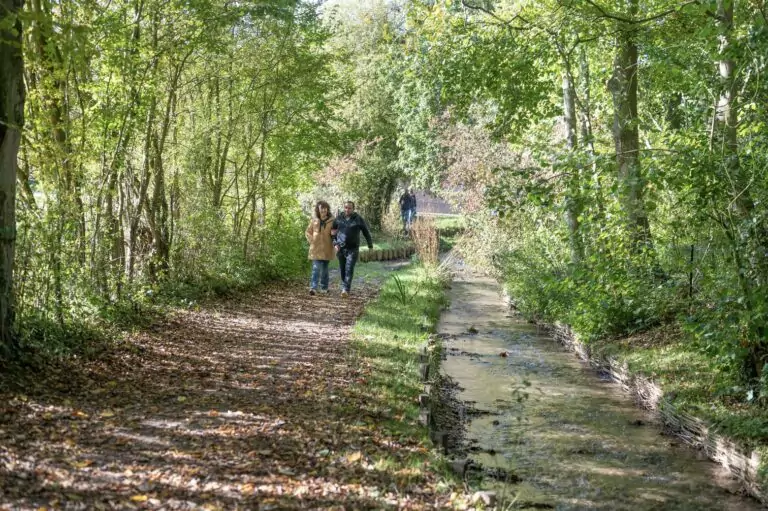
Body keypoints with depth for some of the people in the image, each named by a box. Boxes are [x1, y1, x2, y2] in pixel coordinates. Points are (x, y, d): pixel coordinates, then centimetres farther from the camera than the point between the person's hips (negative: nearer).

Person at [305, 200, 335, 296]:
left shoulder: (332, 221, 0)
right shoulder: (314, 221, 5)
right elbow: (308, 232, 16)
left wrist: (333, 233, -15)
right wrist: (311, 240, 2)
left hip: (327, 249, 0)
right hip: (316, 249, 0)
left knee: (324, 269, 10)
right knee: (316, 268, -10)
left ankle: (324, 287, 23)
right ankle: (313, 287, -16)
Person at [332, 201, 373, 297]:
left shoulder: (358, 219, -3)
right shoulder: (339, 218, 4)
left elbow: (366, 232, 5)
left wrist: (370, 246, 7)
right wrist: (335, 244, -2)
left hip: (353, 249, -3)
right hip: (340, 249, 3)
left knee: (349, 270, -14)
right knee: (342, 270, 9)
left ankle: (345, 290, -21)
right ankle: (344, 286, 27)